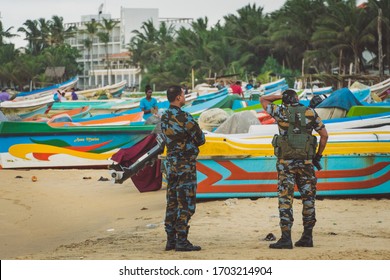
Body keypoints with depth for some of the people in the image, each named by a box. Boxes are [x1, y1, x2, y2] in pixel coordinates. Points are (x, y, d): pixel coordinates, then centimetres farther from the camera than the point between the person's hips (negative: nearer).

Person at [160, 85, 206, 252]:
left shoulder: (164, 117, 9)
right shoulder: (184, 117, -17)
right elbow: (201, 139, -10)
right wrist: (195, 140, 10)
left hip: (170, 162, 8)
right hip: (185, 164, -8)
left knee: (172, 203, 10)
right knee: (186, 203, -5)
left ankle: (171, 240, 12)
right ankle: (181, 240, -6)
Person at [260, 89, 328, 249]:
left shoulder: (281, 111, -1)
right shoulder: (310, 113, 5)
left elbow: (263, 100, 15)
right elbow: (324, 135, 6)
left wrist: (281, 96, 16)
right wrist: (318, 156, 15)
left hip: (286, 162, -2)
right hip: (306, 162, 2)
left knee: (285, 200, -3)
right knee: (308, 199, 11)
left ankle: (286, 239, -9)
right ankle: (307, 237, 13)